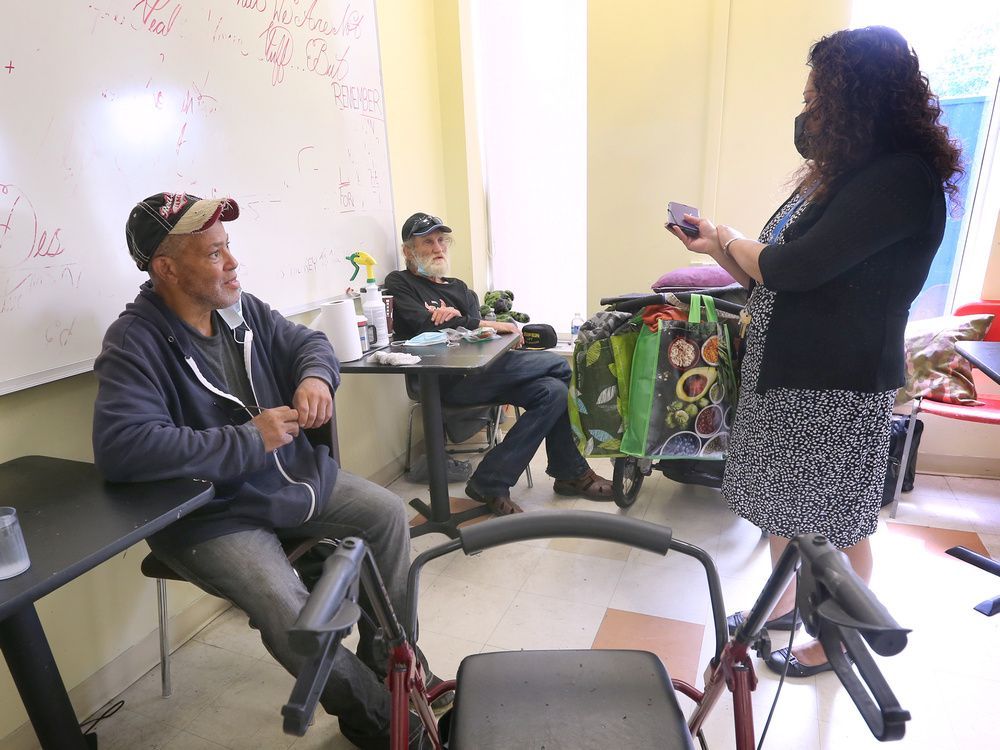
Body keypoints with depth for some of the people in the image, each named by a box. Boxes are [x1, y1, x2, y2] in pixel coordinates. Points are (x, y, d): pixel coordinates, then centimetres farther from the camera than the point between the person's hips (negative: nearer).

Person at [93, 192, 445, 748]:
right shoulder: (135, 342, -19)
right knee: (287, 608, -27)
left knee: (389, 514, 1)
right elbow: (122, 446, -32)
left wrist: (315, 376, -13)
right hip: (212, 515, -7)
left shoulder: (241, 308, 2)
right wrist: (251, 440, -28)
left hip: (296, 474, 7)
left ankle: (391, 663, 18)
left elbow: (308, 341, 13)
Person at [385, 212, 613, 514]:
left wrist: (458, 317, -10)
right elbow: (423, 326, -10)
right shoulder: (399, 283, 10)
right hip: (446, 382, -6)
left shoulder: (458, 287, 29)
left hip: (478, 373, 7)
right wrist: (486, 325, -10)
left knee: (553, 391, -16)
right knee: (557, 365, -14)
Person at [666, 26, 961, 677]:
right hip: (786, 374, 9)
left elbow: (790, 268, -26)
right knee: (786, 503, 21)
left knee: (838, 524, 10)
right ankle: (784, 604, 42)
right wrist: (716, 247, 5)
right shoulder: (836, 179, 10)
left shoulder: (902, 178, -19)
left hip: (837, 387, -9)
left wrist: (729, 239, -8)